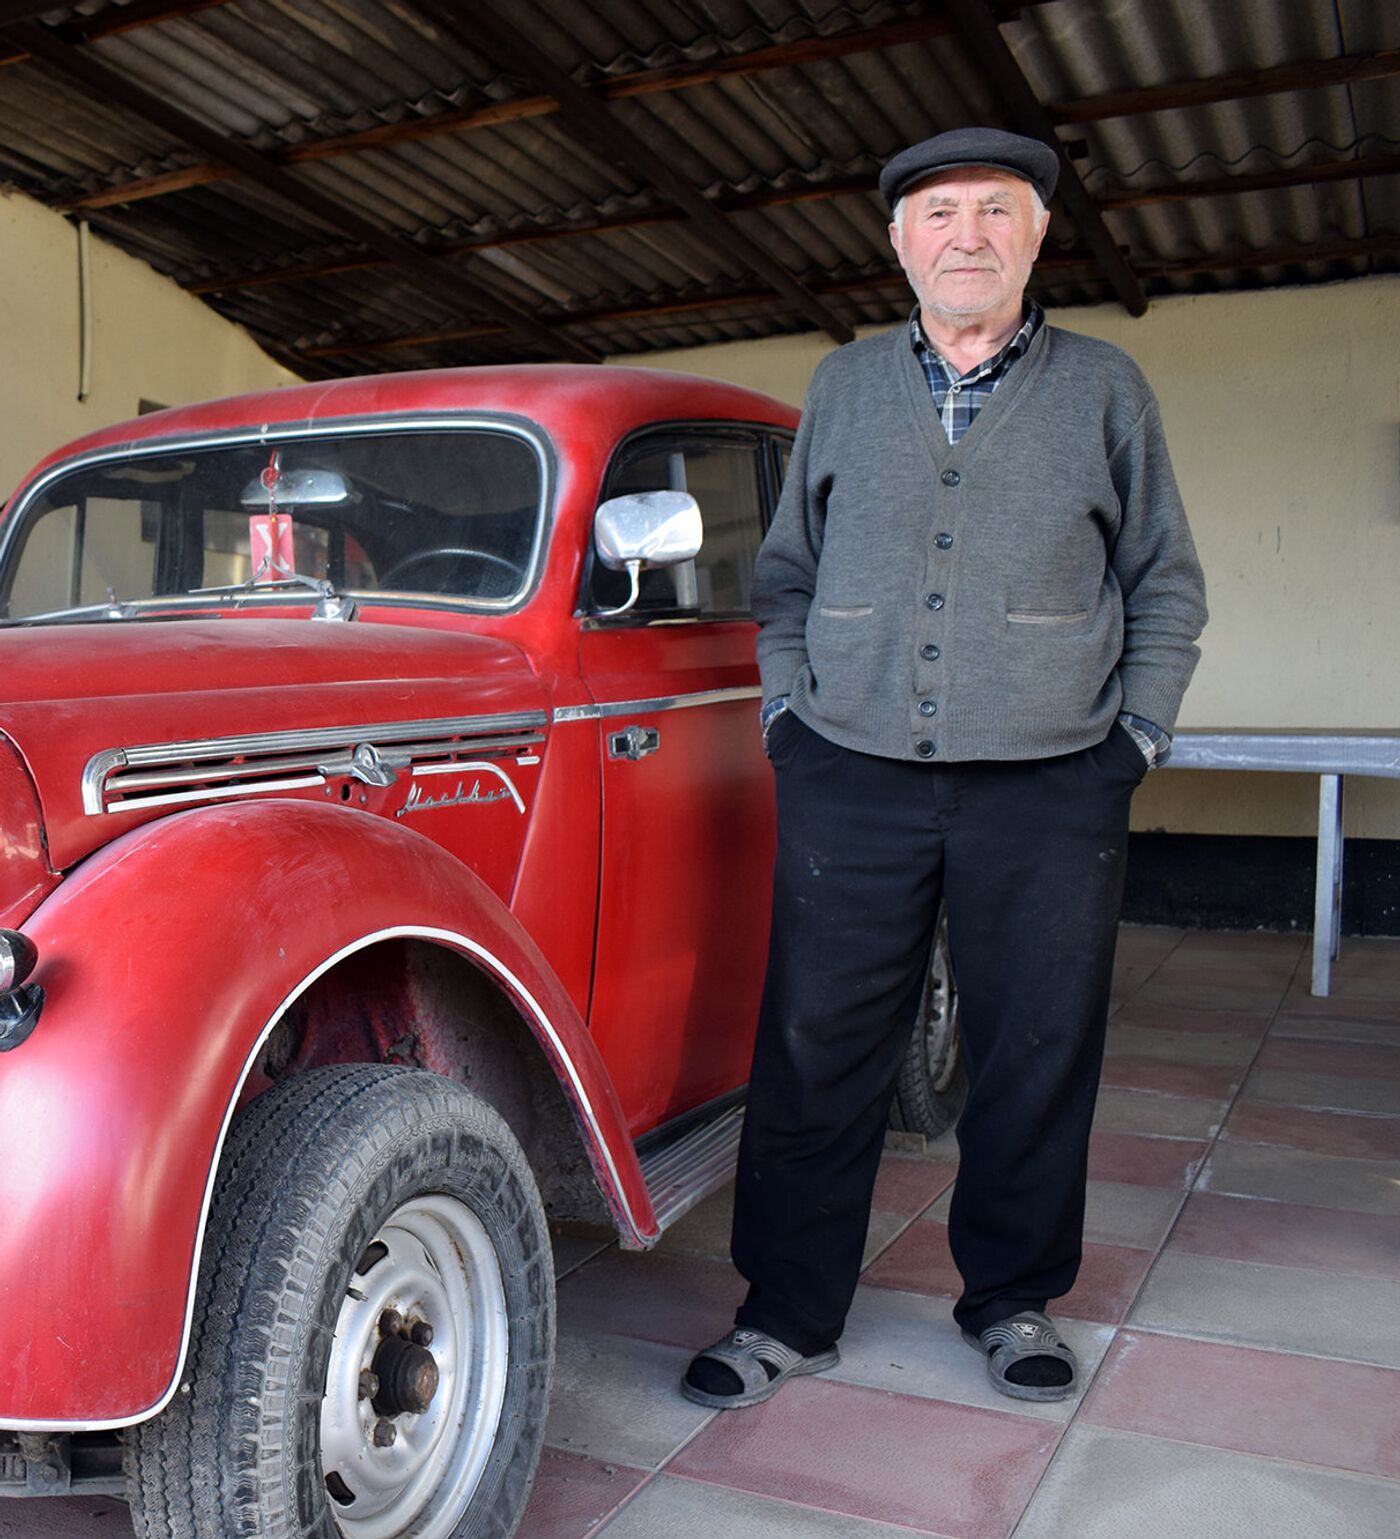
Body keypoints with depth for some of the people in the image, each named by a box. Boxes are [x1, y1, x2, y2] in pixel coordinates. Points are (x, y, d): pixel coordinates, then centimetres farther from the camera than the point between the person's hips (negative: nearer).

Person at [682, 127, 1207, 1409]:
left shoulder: (1106, 388, 9)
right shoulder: (844, 386, 13)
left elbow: (1167, 585, 11)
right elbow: (785, 573, 19)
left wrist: (1135, 737, 2)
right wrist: (788, 713, 8)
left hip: (1049, 789, 0)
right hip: (851, 782, 1)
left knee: (1038, 1051, 8)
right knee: (818, 1048, 3)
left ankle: (1013, 1298, 29)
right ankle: (790, 1313, 19)